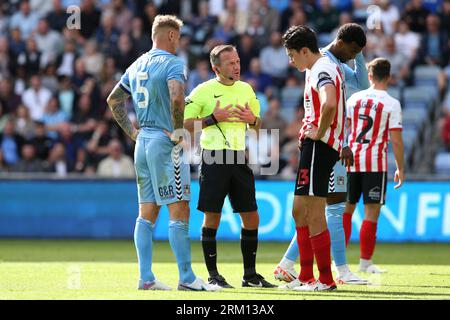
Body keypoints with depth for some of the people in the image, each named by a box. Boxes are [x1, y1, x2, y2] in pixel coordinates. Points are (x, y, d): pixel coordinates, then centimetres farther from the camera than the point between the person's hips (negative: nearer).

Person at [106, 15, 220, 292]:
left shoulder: (137, 65, 15)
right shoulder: (172, 63, -10)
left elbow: (114, 100, 21)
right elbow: (176, 97, -28)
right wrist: (178, 130, -17)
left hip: (143, 142, 8)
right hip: (165, 143, -8)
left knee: (147, 212, 9)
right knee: (179, 211, -6)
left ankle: (146, 277, 7)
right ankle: (187, 278, -6)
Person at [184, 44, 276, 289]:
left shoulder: (246, 89, 13)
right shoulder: (203, 91, -3)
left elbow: (257, 126, 22)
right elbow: (185, 124, -5)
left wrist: (252, 119, -1)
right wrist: (213, 118, -14)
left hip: (240, 159, 5)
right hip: (215, 158, -5)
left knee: (251, 218, 4)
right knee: (212, 216, -4)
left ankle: (250, 274, 13)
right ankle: (212, 274, 4)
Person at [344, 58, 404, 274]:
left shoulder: (354, 98, 6)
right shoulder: (392, 104, -5)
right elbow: (396, 141, -7)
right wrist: (400, 169, 1)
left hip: (351, 160, 4)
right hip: (375, 163, -4)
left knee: (346, 209, 13)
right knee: (371, 213, 0)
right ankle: (365, 261, -1)